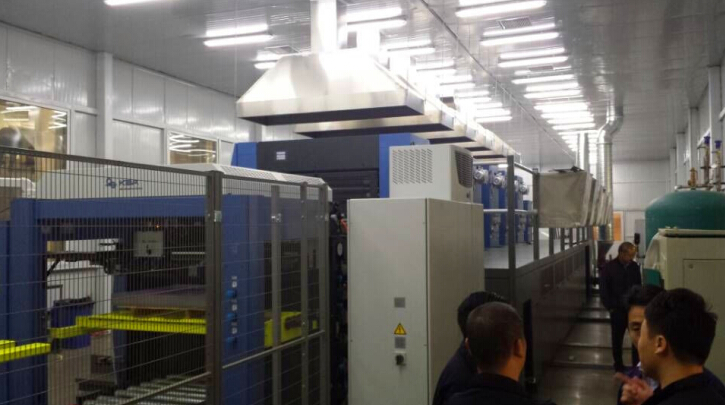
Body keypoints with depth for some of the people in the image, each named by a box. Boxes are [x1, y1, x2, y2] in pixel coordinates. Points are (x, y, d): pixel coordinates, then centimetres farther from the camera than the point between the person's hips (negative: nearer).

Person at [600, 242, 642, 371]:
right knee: (617, 338, 10)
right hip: (618, 310, -2)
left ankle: (636, 365, 14)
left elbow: (639, 286, 12)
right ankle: (618, 366, 22)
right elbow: (603, 290, -5)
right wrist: (610, 307, -7)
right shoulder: (609, 267, -8)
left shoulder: (634, 266, 2)